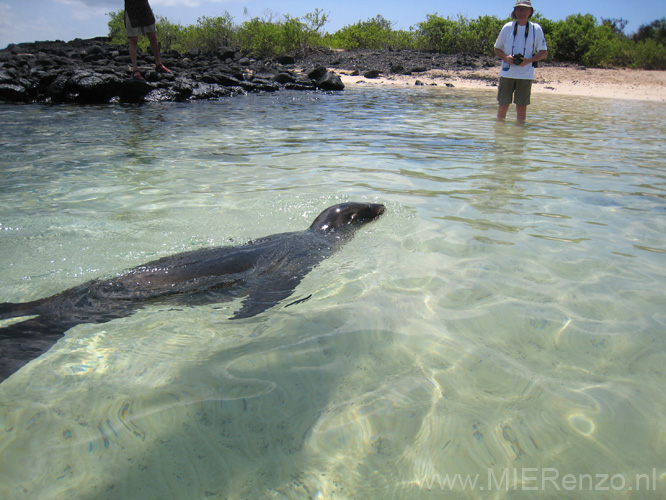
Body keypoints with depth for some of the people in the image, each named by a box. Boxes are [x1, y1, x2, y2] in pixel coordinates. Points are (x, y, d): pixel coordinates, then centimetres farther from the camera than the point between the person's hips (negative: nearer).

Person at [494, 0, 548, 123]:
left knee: (522, 106, 1)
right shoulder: (507, 27, 6)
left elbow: (544, 52, 4)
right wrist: (505, 57, -8)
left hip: (526, 74, -1)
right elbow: (497, 48, 13)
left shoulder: (536, 29, 3)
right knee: (503, 105, 2)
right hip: (507, 73, 1)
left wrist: (528, 60, -13)